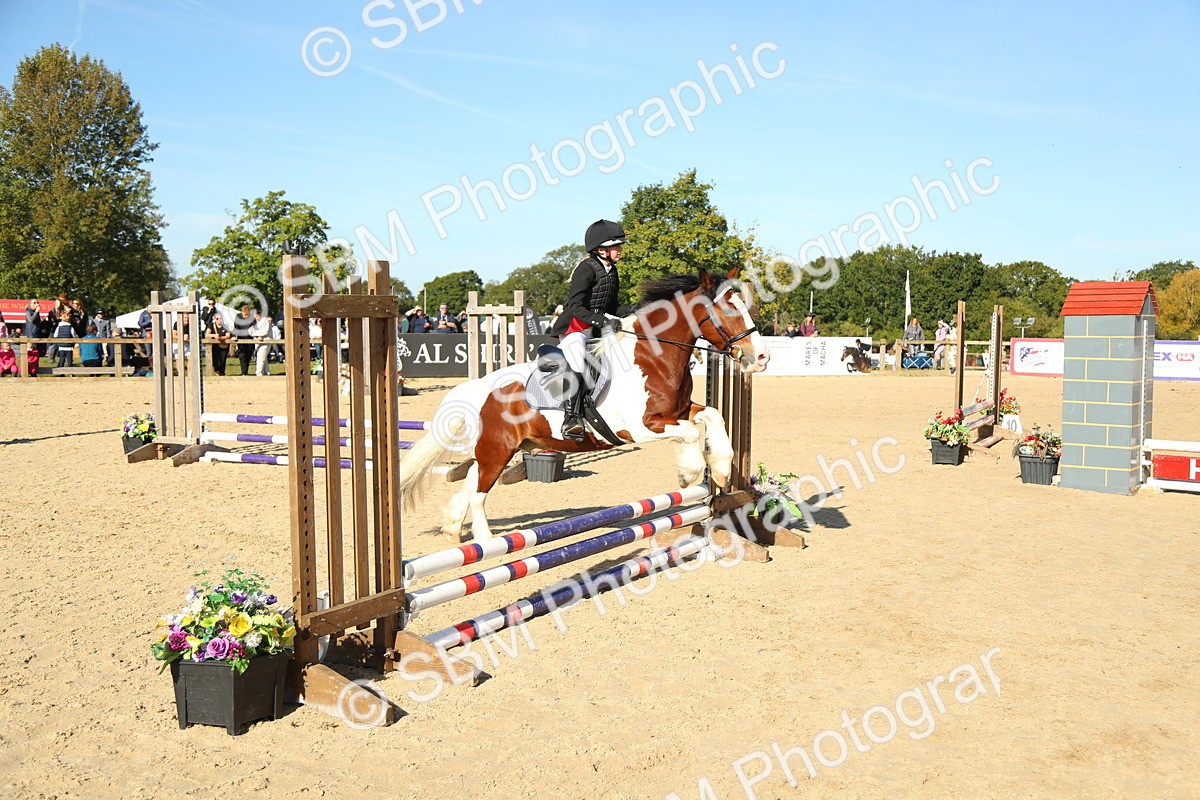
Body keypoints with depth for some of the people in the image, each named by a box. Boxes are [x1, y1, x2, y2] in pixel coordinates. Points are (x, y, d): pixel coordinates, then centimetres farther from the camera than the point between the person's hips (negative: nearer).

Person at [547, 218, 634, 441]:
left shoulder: (612, 271, 13)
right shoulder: (587, 268, -13)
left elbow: (612, 306, 18)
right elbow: (575, 307, -20)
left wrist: (627, 311, -3)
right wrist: (602, 321, -29)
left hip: (598, 325, 9)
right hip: (574, 325, -9)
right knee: (577, 362, -29)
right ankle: (571, 417, -29)